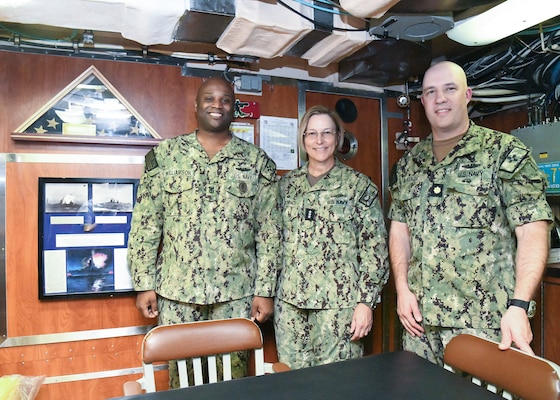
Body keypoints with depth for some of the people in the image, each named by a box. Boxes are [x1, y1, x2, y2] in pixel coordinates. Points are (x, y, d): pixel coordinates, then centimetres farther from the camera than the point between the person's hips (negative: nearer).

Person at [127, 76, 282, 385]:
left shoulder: (257, 161, 2)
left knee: (234, 375, 12)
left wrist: (265, 290, -2)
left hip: (237, 292, 0)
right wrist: (144, 285, 0)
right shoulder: (164, 155, 2)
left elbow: (269, 231, 1)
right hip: (177, 290, 1)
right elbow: (145, 224, 3)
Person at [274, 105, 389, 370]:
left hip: (339, 301, -3)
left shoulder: (358, 185, -2)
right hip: (290, 301, 4)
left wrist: (366, 301, -8)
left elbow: (375, 247, -4)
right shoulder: (288, 184, 8)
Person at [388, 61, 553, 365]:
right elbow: (399, 229, 10)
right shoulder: (408, 163, 10)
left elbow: (532, 232, -9)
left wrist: (518, 306, -18)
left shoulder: (505, 152, -3)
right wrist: (402, 289, 0)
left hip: (484, 320, -3)